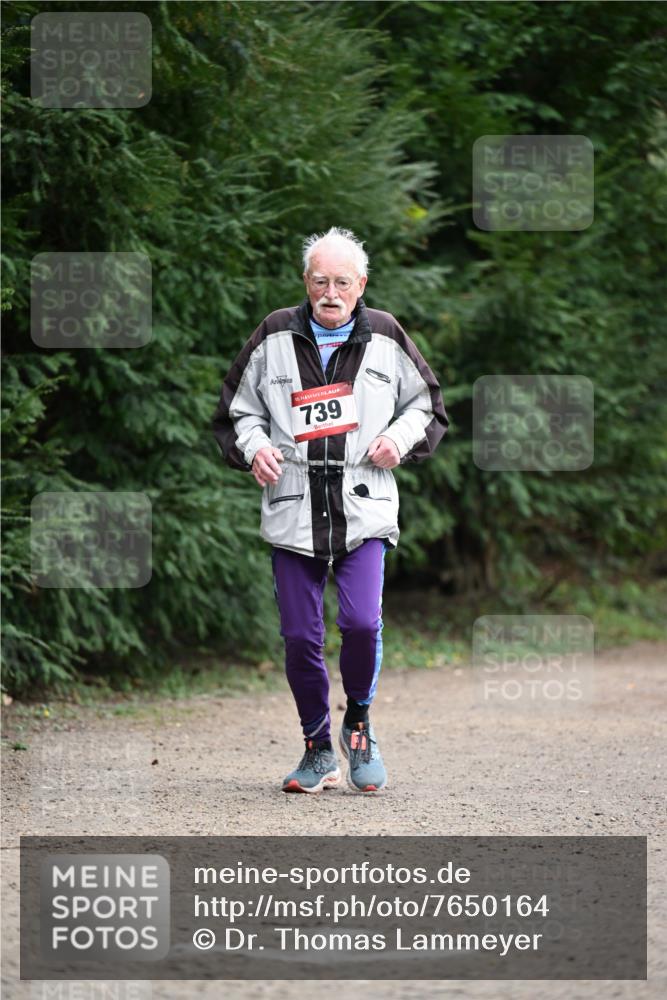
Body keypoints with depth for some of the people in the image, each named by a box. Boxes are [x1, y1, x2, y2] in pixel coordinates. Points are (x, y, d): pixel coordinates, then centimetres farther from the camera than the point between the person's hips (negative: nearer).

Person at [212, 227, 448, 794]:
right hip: (292, 511, 1)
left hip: (364, 510, -1)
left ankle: (359, 721, 11)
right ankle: (319, 749, 18)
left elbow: (429, 405, 18)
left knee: (362, 622, -17)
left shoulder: (385, 338, 7)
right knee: (300, 636, 1)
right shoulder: (274, 338, 8)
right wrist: (254, 447, -3)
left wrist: (399, 438, -1)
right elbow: (238, 410, 17)